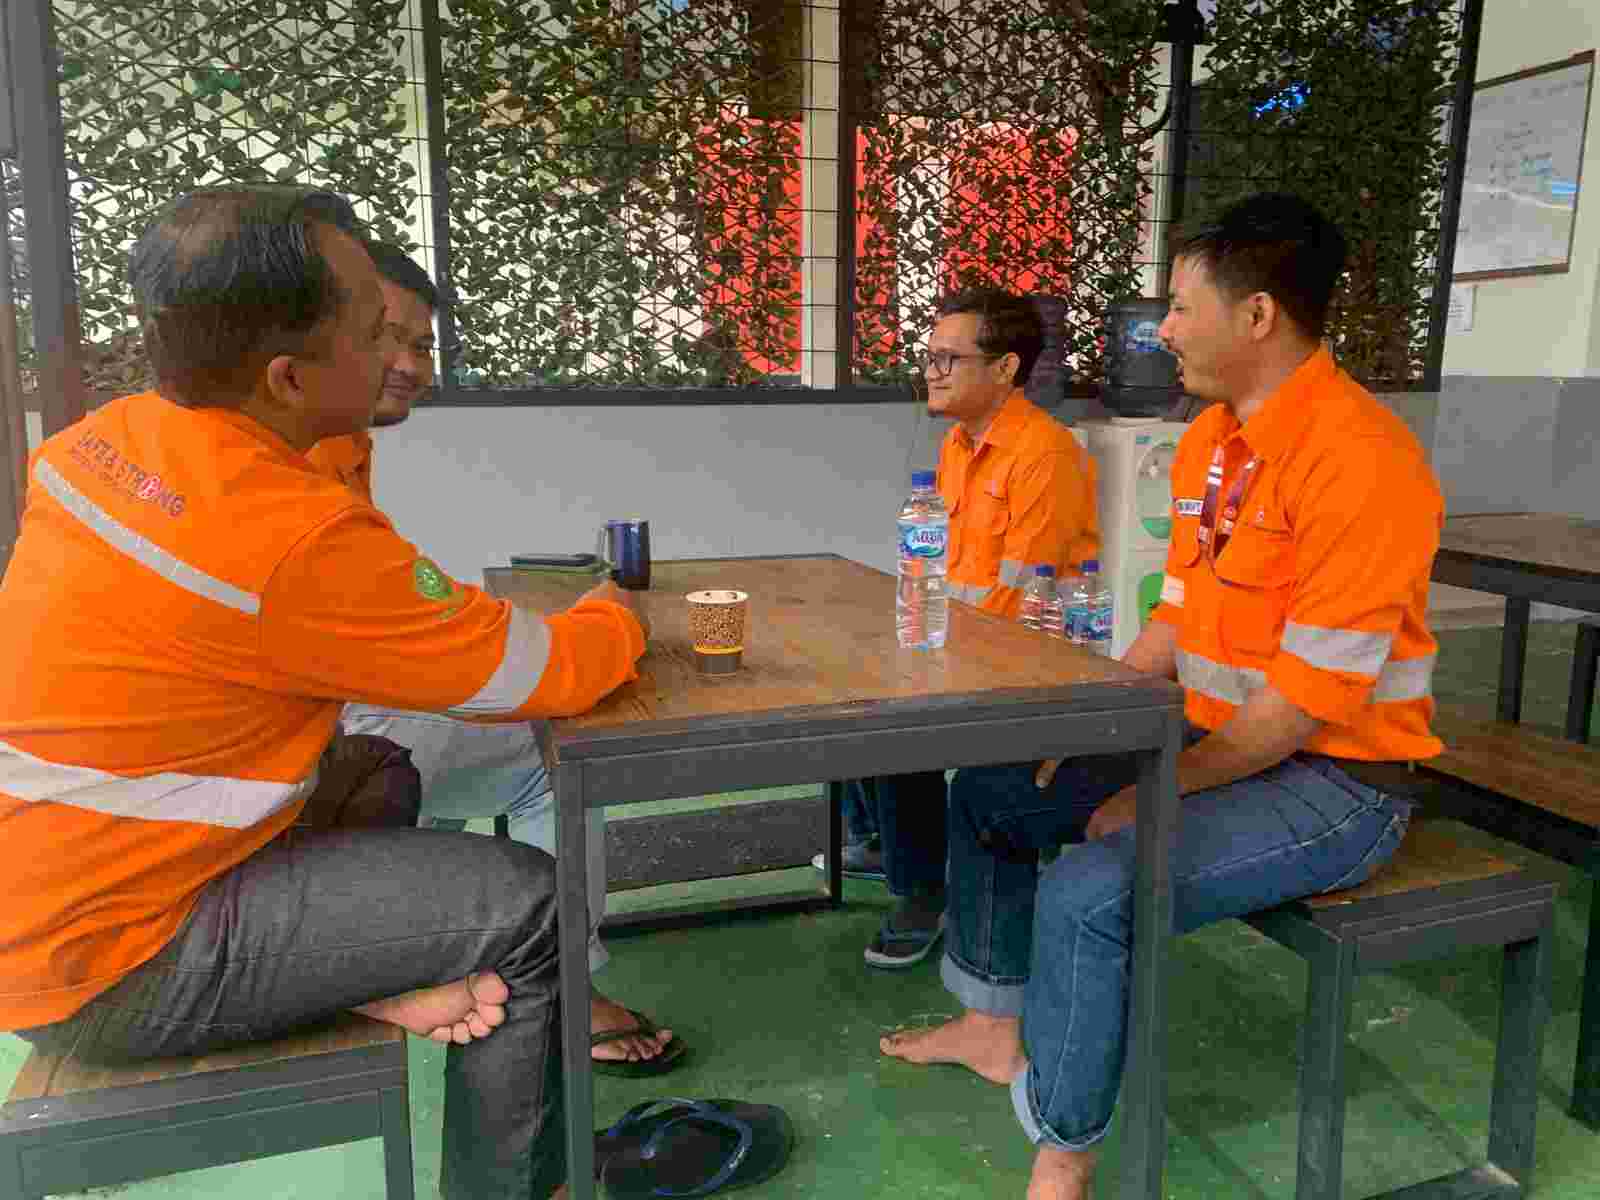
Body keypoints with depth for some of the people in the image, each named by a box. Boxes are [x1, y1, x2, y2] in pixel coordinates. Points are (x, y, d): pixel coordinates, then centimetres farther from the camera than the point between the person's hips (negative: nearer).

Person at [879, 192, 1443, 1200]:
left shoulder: (1357, 457, -23)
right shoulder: (1209, 438, 5)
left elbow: (1313, 698, -24)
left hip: (1336, 783, -9)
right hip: (1218, 744, 9)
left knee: (1090, 891, -29)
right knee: (988, 793, 12)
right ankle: (997, 1026, 28)